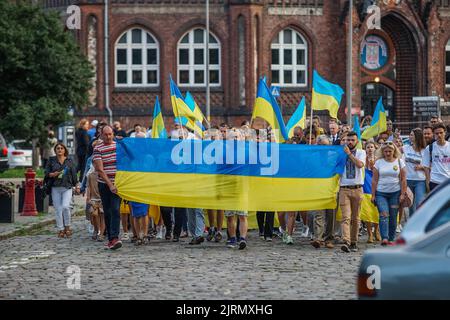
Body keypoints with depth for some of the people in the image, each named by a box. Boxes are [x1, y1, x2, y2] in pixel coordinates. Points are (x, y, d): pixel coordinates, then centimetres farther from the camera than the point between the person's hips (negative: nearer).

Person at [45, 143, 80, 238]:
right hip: (55, 188, 1)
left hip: (67, 188, -1)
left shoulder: (69, 161, 9)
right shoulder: (51, 161, 8)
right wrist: (53, 174, -14)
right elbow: (46, 173, 5)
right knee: (58, 209, 0)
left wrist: (77, 186, 10)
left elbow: (74, 174, 12)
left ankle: (67, 227, 2)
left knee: (65, 206, -17)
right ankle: (61, 230, 8)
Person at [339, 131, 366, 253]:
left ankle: (354, 242, 17)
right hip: (344, 189, -1)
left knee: (355, 218, 7)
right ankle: (346, 242, -24)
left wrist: (349, 153, -9)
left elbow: (360, 164, -13)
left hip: (357, 189, 1)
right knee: (346, 217, -13)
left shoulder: (361, 153, 7)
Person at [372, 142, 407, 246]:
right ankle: (384, 238, -24)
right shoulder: (379, 162, 4)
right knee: (384, 214, -16)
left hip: (395, 193, 1)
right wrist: (373, 195, 0)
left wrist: (403, 194, -3)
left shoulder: (399, 162, 4)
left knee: (393, 217, 3)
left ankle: (391, 239, 12)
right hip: (381, 193, -1)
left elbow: (403, 179, 4)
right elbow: (374, 180, 4)